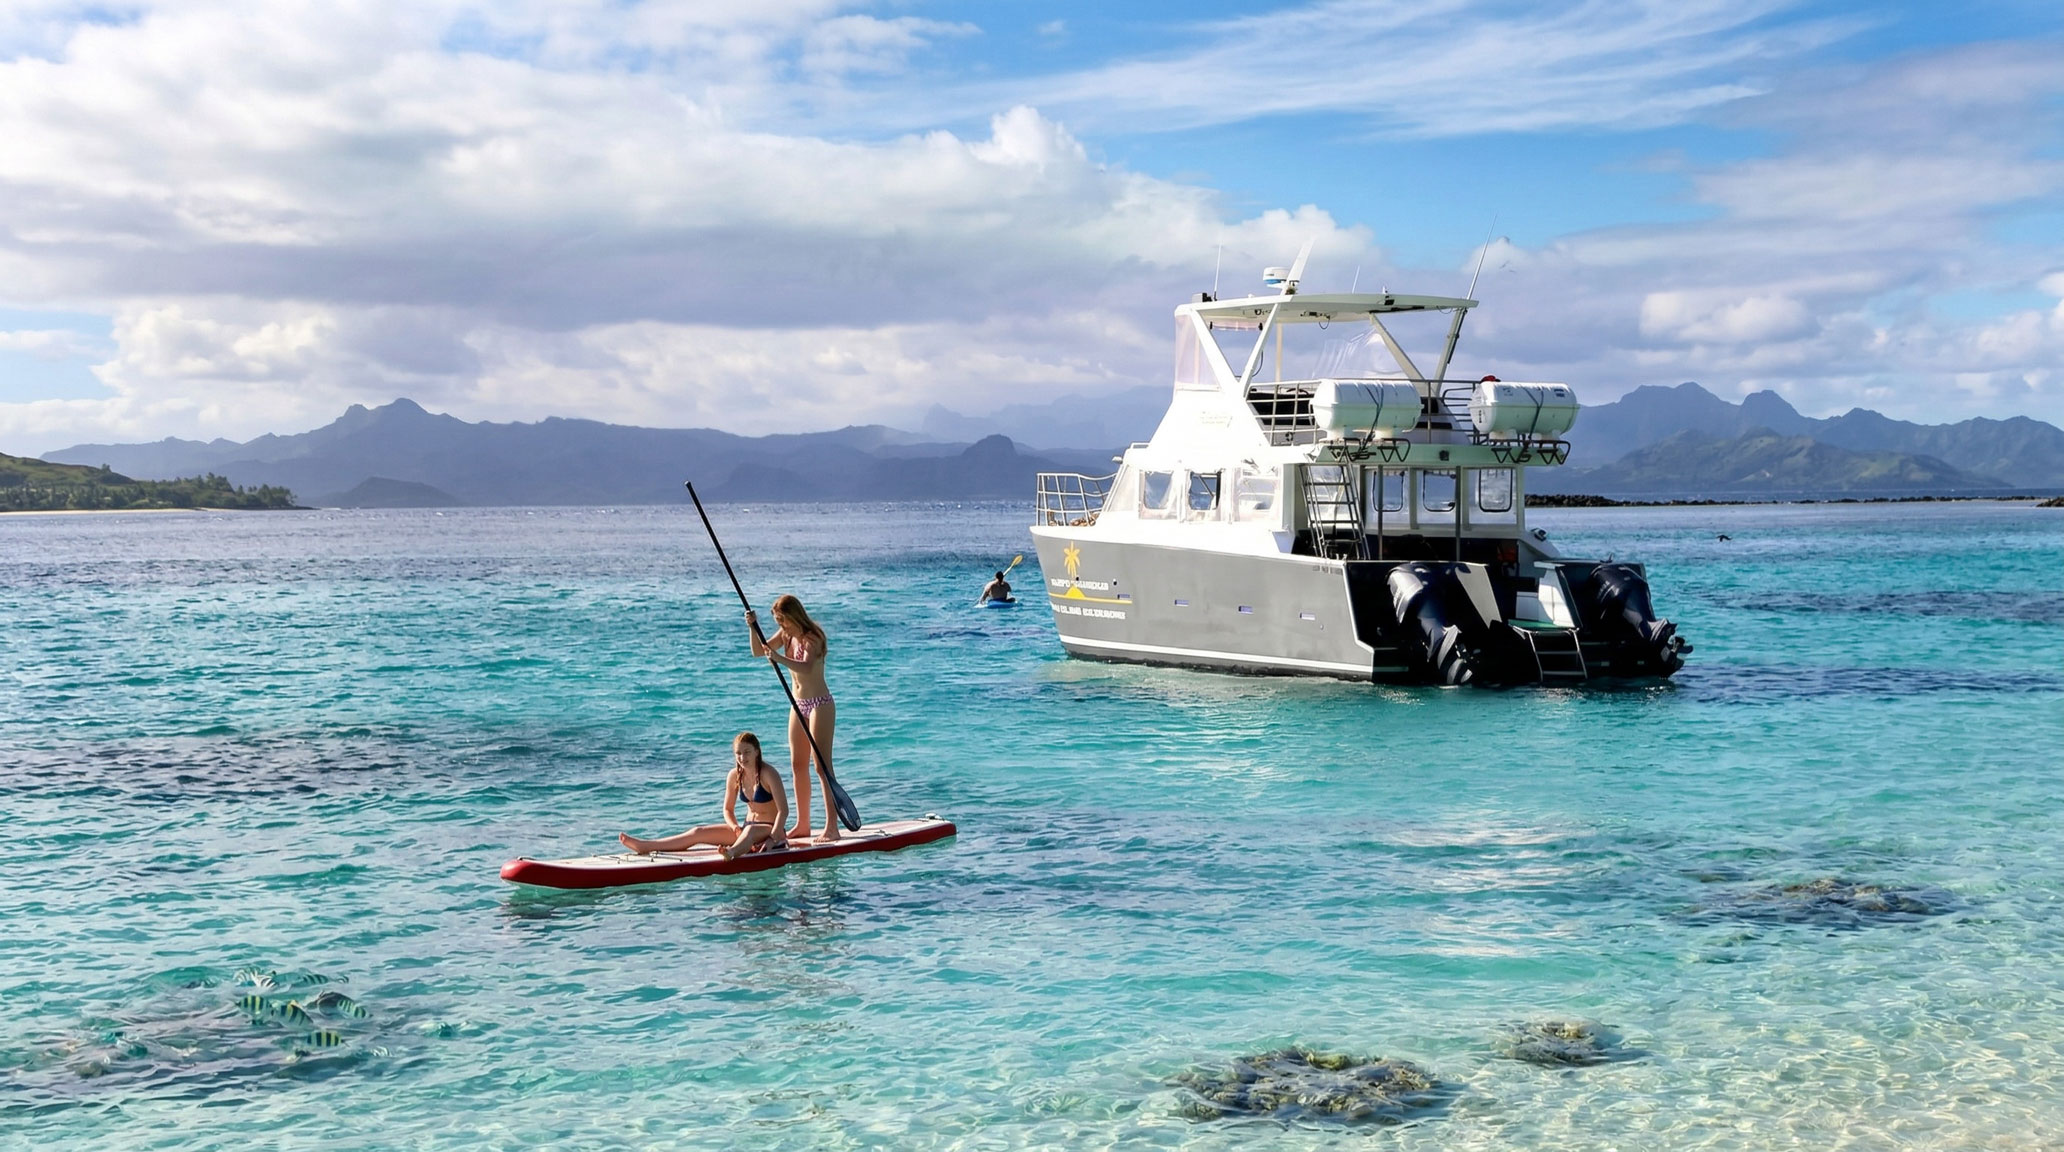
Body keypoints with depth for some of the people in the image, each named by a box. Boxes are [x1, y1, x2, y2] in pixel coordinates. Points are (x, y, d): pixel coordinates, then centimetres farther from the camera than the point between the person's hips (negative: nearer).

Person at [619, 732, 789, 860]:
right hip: (746, 828, 7)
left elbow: (783, 810, -20)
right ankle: (645, 846, -8)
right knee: (699, 832, -4)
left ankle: (731, 853, -76)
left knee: (750, 830, -42)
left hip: (770, 829, -7)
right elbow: (728, 810, 11)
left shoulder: (768, 774, -15)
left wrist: (773, 839, -29)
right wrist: (736, 828, -10)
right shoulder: (735, 776, 2)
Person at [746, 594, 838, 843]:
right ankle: (802, 824, 18)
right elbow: (759, 651, 6)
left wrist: (779, 658, -49)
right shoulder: (786, 635, 7)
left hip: (819, 704, -8)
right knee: (798, 765, 10)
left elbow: (807, 668, -34)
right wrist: (753, 627, -10)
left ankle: (832, 827, -9)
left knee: (822, 765, -10)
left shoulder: (812, 638, -17)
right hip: (799, 705, 8)